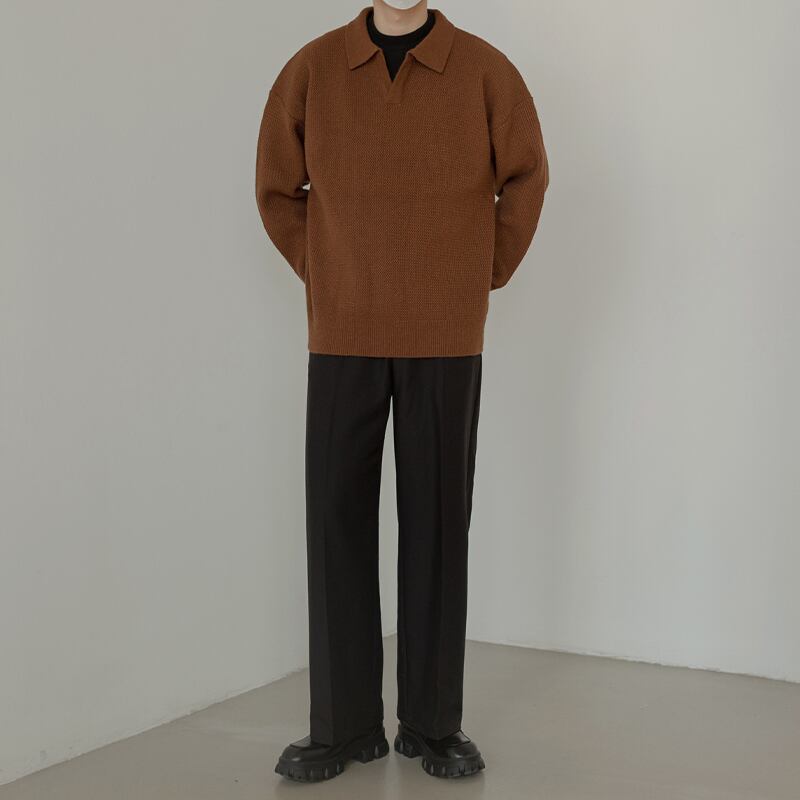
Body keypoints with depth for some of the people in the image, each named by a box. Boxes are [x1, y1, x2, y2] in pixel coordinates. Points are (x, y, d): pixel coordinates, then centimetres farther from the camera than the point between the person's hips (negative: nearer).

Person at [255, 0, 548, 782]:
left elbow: (526, 179, 9)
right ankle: (344, 724, 11)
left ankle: (434, 723, 14)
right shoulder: (312, 68, 2)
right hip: (343, 336, 1)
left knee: (436, 522, 3)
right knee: (337, 519, 1)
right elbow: (277, 186, 12)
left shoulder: (484, 69, -1)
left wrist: (486, 275, 8)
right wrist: (323, 275, 8)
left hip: (446, 340, -1)